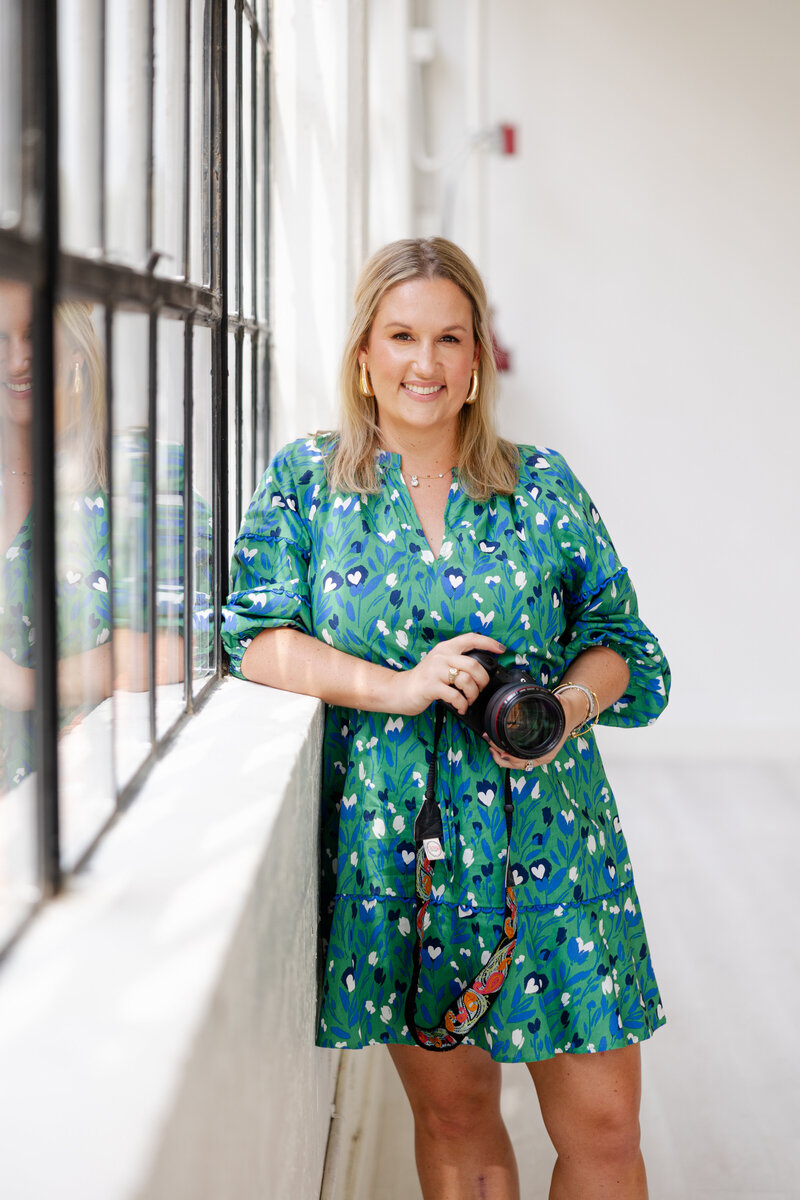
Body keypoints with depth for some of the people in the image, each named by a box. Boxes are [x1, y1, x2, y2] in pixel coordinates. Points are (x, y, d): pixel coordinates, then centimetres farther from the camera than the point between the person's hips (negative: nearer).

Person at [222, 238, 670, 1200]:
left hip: (545, 834, 1)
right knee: (451, 1113, 10)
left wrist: (567, 705, -14)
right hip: (391, 838, 0)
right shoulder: (305, 481, 5)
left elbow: (620, 641, 8)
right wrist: (399, 687, -17)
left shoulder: (541, 485, 7)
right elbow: (256, 637, -4)